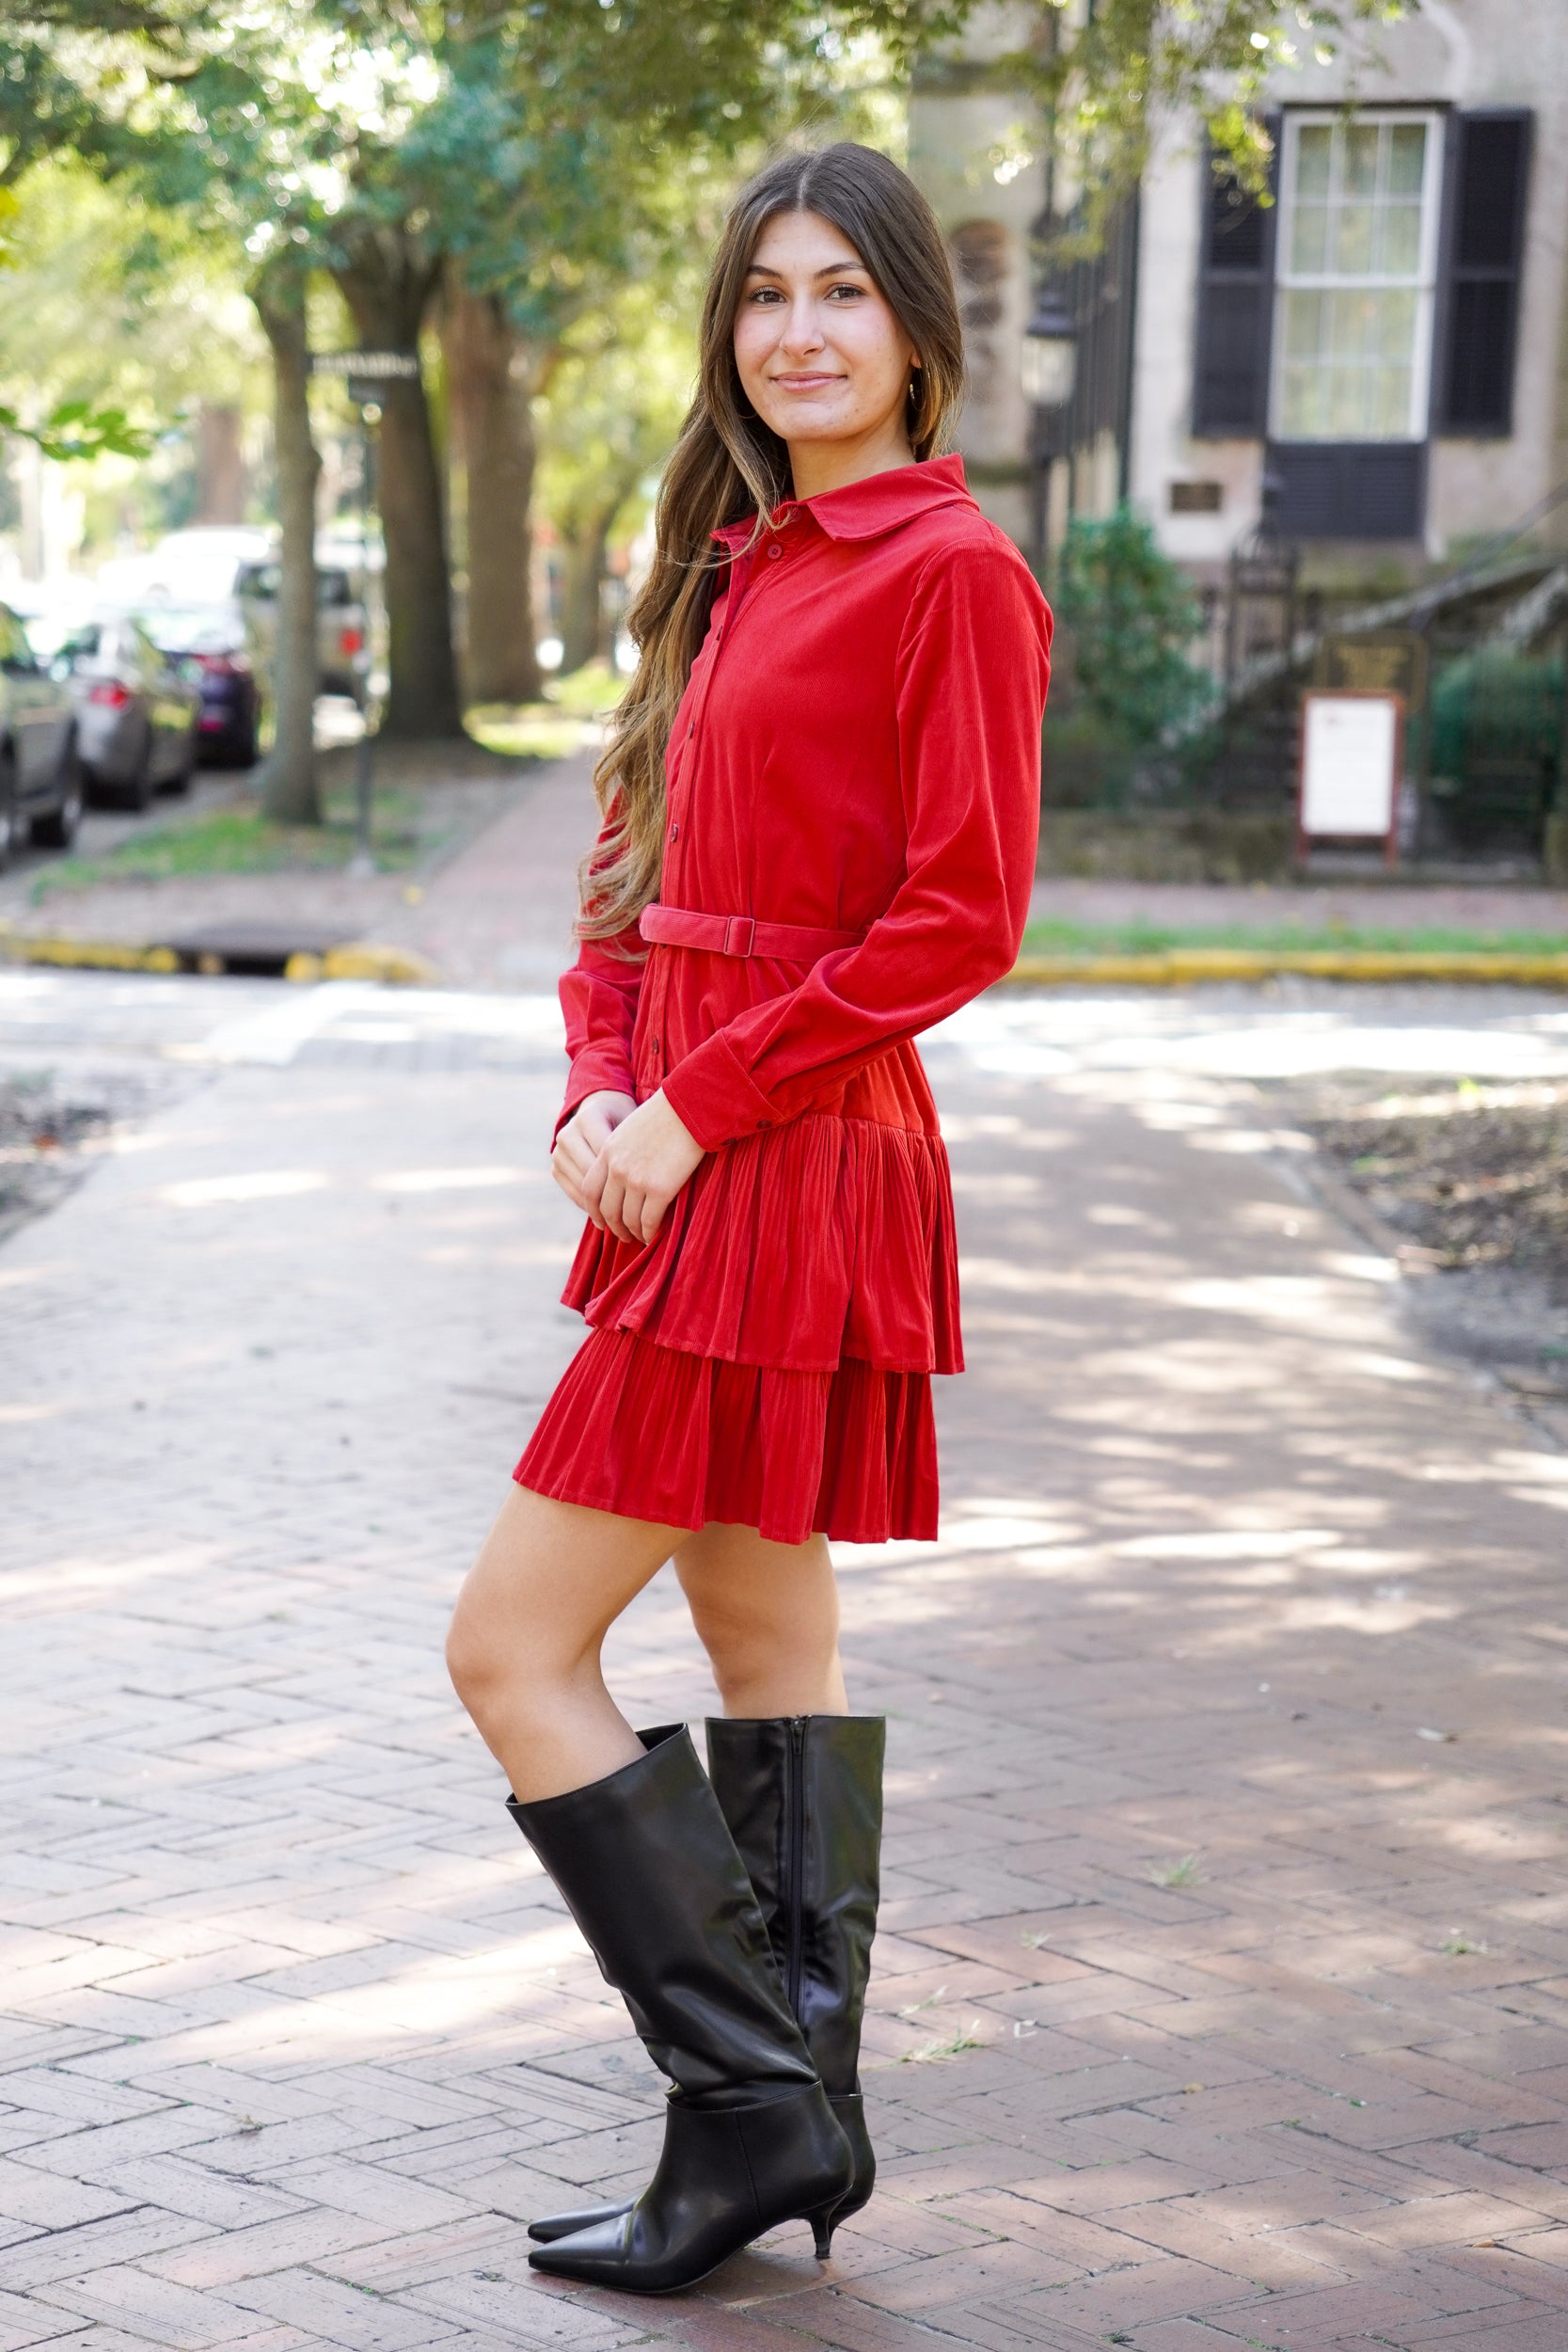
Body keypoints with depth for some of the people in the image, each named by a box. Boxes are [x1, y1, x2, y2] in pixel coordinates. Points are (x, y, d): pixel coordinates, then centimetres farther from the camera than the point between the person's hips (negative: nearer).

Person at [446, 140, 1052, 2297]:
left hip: (799, 1168, -9)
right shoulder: (742, 564, 15)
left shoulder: (950, 570, -12)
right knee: (772, 1636, 13)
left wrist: (702, 1103, -17)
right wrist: (601, 1082, -1)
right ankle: (804, 2118, 23)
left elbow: (961, 920, -17)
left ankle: (753, 2104, 0)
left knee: (516, 1647, -8)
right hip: (699, 1155, 10)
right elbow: (639, 856, 16)